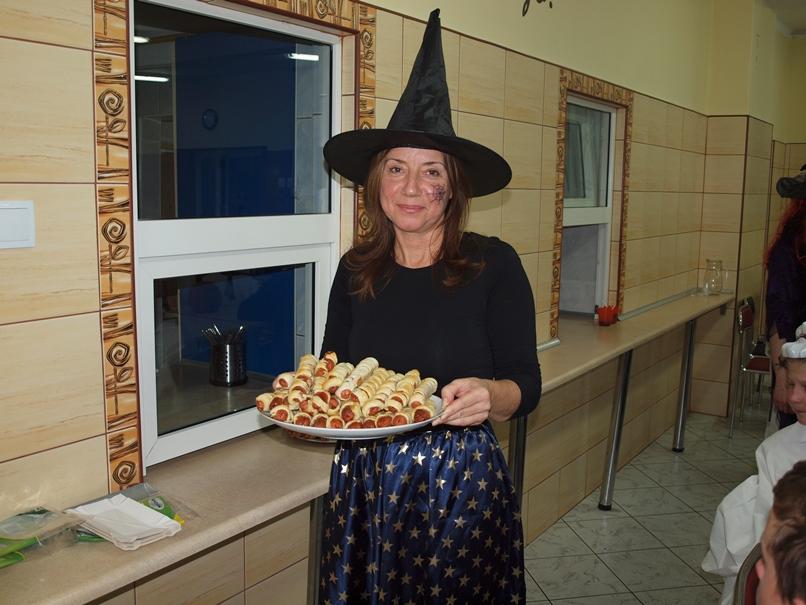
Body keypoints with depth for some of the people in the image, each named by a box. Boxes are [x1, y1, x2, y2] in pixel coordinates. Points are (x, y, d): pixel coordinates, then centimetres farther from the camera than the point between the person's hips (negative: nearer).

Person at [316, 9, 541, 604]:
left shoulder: (494, 264, -8)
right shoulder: (356, 270, 2)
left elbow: (526, 386, -7)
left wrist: (489, 395, -28)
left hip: (461, 483, -3)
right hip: (363, 476, 3)